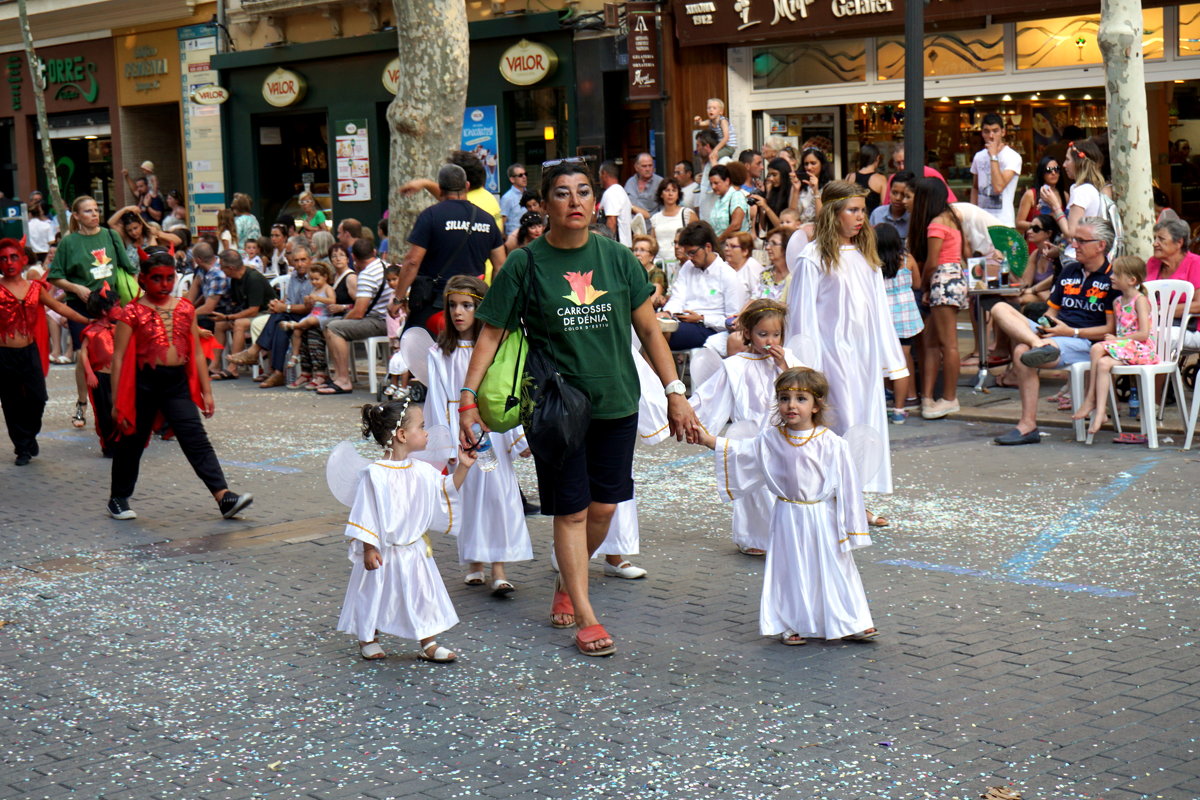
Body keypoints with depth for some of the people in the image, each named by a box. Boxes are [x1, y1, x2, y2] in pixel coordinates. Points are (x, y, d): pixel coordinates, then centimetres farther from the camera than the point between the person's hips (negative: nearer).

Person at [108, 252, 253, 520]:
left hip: (178, 382, 3)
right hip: (143, 382, -3)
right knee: (132, 441, 11)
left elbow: (197, 352, 12)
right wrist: (117, 401, -8)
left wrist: (206, 391, 9)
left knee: (197, 440, -4)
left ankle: (223, 496, -11)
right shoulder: (133, 312, -4)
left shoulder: (185, 309, 8)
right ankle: (118, 499, 27)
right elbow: (118, 357, -5)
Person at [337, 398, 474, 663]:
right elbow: (365, 514, -15)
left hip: (415, 549, 6)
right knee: (377, 595, 9)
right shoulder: (375, 475, -19)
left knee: (424, 594, 8)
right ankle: (368, 640, 31)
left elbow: (445, 490, 15)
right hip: (384, 553, -6)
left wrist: (462, 467, 4)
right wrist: (368, 548, -15)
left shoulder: (421, 470, 1)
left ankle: (428, 644, 20)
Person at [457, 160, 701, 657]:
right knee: (571, 511, 1)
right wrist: (468, 398, -11)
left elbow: (648, 329, 8)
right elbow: (491, 334, -2)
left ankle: (566, 583, 35)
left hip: (617, 403, 3)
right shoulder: (525, 265, -6)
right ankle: (586, 617, 11)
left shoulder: (617, 257, 2)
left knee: (604, 507, 9)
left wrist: (675, 392, 5)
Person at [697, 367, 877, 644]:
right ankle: (792, 624, 22)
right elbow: (741, 453, 15)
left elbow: (847, 486, -8)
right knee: (791, 572, 8)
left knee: (834, 569, 8)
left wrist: (849, 528, -6)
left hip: (823, 519, -2)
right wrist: (708, 440, 9)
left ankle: (851, 623, 22)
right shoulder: (770, 439, -1)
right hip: (788, 519, 2)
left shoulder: (832, 444, -12)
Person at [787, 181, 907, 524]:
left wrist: (888, 355, 12)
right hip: (834, 352, -7)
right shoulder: (813, 257, -8)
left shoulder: (865, 255, 12)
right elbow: (803, 315, -8)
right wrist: (808, 364, -12)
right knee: (843, 425, -5)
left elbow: (878, 307, 15)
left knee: (869, 422, 7)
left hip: (865, 352, 7)